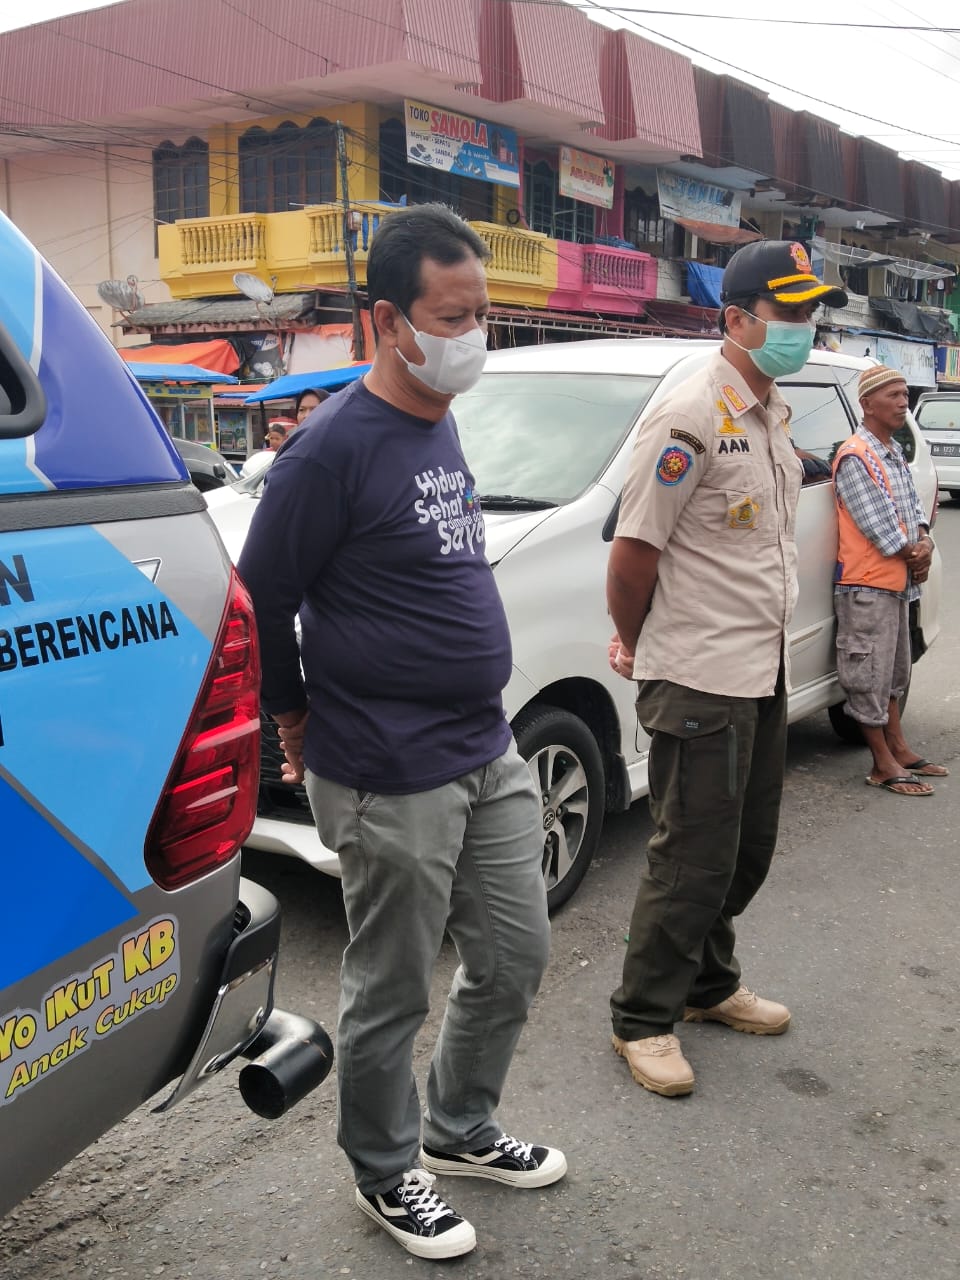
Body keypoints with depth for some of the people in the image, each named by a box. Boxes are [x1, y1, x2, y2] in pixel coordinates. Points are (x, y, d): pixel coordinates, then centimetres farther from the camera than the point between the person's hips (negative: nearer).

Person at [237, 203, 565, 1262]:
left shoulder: (441, 422, 10)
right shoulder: (335, 448, -17)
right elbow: (260, 599, -12)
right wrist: (298, 722, 1)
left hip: (486, 755, 8)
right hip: (391, 781, -8)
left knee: (514, 960, 18)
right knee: (391, 995, 9)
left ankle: (461, 1130, 41)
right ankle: (386, 1174, 33)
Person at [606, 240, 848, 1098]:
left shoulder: (774, 414, 12)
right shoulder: (692, 419, -17)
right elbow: (633, 552, -17)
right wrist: (634, 644, -1)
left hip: (763, 671, 9)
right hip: (699, 679, -9)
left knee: (748, 846, 18)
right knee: (695, 856, 0)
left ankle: (709, 986, 37)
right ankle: (643, 1021, 16)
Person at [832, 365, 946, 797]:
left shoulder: (894, 452, 14)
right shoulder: (855, 457, -16)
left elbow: (912, 505, 14)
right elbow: (878, 526, -20)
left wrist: (924, 543, -6)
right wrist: (914, 554, -8)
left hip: (896, 581, 10)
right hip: (867, 584, -10)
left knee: (892, 672, 17)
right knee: (870, 676, -2)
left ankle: (898, 749, 28)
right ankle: (884, 765, 4)